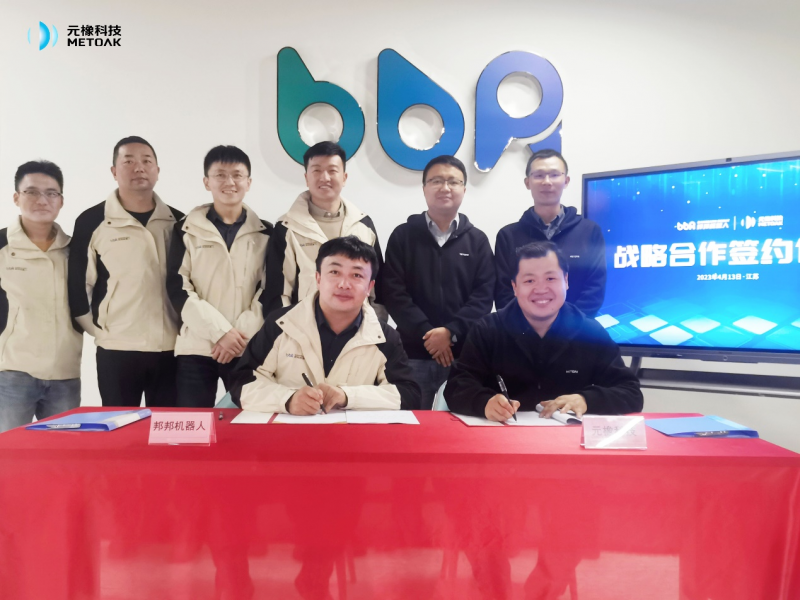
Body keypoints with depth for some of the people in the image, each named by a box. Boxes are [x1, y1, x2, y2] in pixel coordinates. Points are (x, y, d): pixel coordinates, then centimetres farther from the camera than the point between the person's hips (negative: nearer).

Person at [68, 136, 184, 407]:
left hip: (171, 348, 3)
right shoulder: (91, 222, -1)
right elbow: (78, 285, 0)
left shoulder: (178, 222, 7)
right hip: (116, 349, -2)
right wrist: (100, 329, 0)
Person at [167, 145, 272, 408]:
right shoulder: (187, 230, 7)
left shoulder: (265, 233, 8)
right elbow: (178, 287, -1)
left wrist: (242, 334, -10)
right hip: (196, 348, 0)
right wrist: (220, 331, -11)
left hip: (249, 348, 0)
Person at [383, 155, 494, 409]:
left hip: (463, 353, 1)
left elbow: (484, 296, 0)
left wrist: (450, 332, -13)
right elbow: (393, 293, -2)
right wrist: (426, 333, -12)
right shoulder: (403, 235, 7)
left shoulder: (477, 240, 10)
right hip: (414, 352, 0)